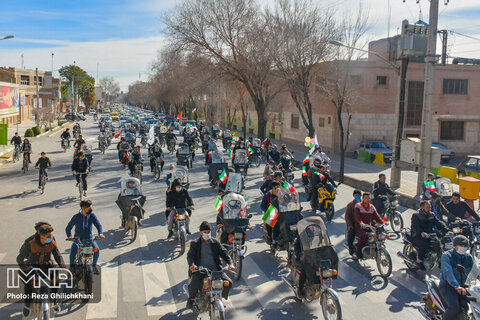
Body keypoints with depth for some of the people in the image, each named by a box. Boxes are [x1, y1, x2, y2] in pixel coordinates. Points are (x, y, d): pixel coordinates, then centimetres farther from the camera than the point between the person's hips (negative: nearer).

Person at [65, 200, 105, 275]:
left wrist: (100, 233, -29)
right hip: (78, 238, -1)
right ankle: (72, 266, -1)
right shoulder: (76, 217, -9)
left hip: (89, 238, 1)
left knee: (96, 249, -23)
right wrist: (69, 236, -28)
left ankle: (94, 265, 4)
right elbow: (68, 228, -7)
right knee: (73, 250, -29)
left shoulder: (92, 215, -4)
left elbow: (98, 225, -8)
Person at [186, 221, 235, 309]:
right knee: (193, 286, -26)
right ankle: (191, 298, 11)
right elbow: (190, 255, -5)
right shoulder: (195, 243, 8)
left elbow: (224, 253, 5)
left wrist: (230, 263, -14)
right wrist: (192, 264, -28)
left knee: (228, 283, -14)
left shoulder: (215, 242, 14)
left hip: (215, 269, 2)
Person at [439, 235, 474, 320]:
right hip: (447, 286, -6)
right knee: (454, 308, -28)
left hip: (463, 286, 6)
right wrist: (457, 286, -39)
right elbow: (447, 272, -24)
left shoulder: (469, 258, 10)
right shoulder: (447, 255, -10)